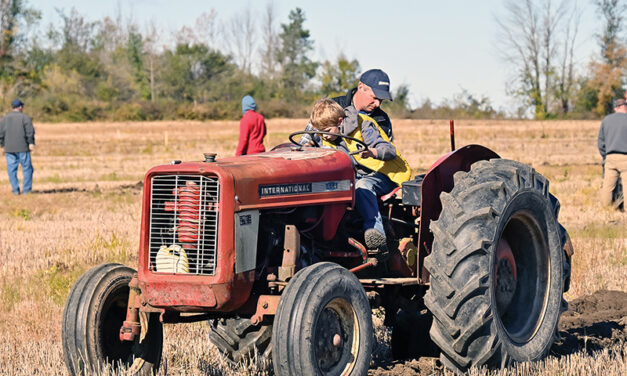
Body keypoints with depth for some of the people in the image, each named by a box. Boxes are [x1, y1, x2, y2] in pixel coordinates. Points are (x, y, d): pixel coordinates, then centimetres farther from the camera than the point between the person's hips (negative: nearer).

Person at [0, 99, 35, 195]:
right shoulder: (24, 118, -1)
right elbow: (30, 132, -9)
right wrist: (31, 143, -6)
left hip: (9, 149, 3)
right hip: (22, 148, -3)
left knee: (12, 169, 5)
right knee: (27, 168, 4)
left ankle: (15, 189, 2)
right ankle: (26, 189, 1)